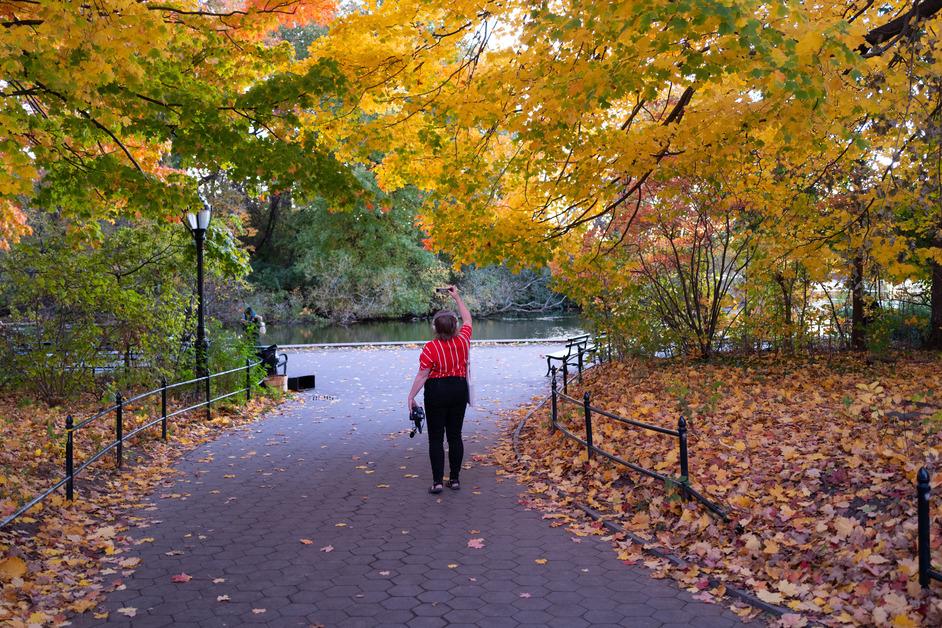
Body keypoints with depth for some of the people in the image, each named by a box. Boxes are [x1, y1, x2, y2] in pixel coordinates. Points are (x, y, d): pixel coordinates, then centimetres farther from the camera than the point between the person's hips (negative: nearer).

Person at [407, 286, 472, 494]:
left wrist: (411, 396, -8)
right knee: (455, 435, 11)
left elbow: (422, 375, -15)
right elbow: (467, 319, 14)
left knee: (436, 438, 4)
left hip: (437, 392, -4)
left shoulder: (430, 348, -15)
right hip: (459, 389, 4)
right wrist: (457, 297, 21)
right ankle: (454, 479, 16)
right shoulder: (463, 341, -4)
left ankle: (438, 481, 2)